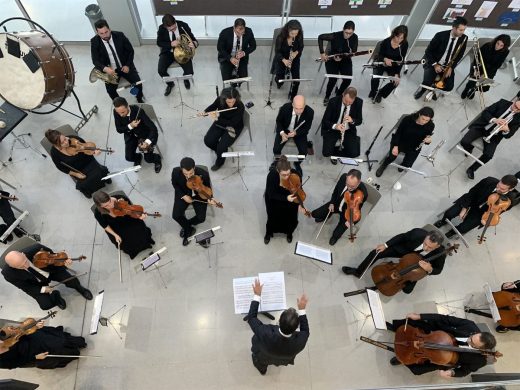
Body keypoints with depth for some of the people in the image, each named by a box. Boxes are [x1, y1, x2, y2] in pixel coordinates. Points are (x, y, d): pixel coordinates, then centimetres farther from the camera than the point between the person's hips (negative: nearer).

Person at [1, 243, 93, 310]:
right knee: (46, 305, -15)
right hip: (37, 284, 1)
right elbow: (25, 287, -13)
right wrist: (43, 289, -23)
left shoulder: (36, 249, -34)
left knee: (73, 281, -21)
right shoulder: (8, 273, -29)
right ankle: (55, 295, 21)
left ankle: (79, 289, 16)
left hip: (51, 269, 0)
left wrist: (63, 261, -31)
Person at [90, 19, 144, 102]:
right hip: (110, 70, 0)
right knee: (110, 90, -17)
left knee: (138, 83, -16)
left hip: (125, 66, 0)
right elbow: (95, 61, -12)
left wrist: (128, 65, -13)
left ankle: (140, 99, 17)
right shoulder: (94, 42, -13)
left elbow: (130, 50, -1)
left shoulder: (119, 35, -13)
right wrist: (105, 69, -33)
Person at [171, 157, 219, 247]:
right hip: (183, 194, 1)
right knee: (176, 215, -14)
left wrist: (209, 198, -32)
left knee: (201, 218, -14)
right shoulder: (176, 172, -28)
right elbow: (175, 184, -5)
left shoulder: (204, 174, -33)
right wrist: (183, 195, -16)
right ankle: (189, 229, 16)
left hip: (199, 195, -1)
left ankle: (186, 225, 20)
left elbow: (207, 188, -12)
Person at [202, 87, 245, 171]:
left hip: (234, 127, -4)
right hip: (220, 123, 4)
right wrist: (204, 112, -17)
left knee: (222, 145, -21)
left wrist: (216, 118, -35)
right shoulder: (220, 100, -20)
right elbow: (213, 106, 3)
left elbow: (232, 123, -30)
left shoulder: (240, 107, -32)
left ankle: (220, 161, 12)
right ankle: (220, 150, 23)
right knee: (208, 140, -10)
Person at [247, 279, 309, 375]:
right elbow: (305, 331, -16)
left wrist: (257, 295, -24)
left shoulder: (266, 335, -47)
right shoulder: (299, 341, -41)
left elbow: (251, 318, -29)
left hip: (264, 359, -2)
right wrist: (302, 309, -16)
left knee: (256, 338, 26)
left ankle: (262, 368, 51)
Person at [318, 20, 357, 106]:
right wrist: (322, 53, -19)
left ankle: (338, 95, 9)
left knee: (348, 79, -20)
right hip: (332, 59, -3)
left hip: (345, 60, 3)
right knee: (333, 79, -26)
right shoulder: (336, 36, -22)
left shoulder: (354, 37, -12)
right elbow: (320, 37, -14)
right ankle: (327, 97, 1)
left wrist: (342, 57, -24)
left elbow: (354, 51, -7)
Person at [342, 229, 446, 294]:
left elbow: (438, 270, -17)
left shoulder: (440, 253, -36)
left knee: (407, 289, -12)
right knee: (375, 253, -9)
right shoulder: (418, 233, -36)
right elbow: (402, 236, -14)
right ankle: (358, 272, 15)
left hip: (417, 264, -1)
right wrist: (386, 245, -15)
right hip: (403, 249, 1)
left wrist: (429, 269, -41)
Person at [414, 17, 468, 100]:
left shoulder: (464, 38, -6)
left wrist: (451, 67, -12)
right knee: (427, 83, -28)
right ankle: (423, 87, 10)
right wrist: (435, 64, -19)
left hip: (448, 66, 3)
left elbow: (459, 55, 3)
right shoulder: (440, 35, -16)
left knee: (449, 87, -16)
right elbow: (428, 51, -10)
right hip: (433, 64, -3)